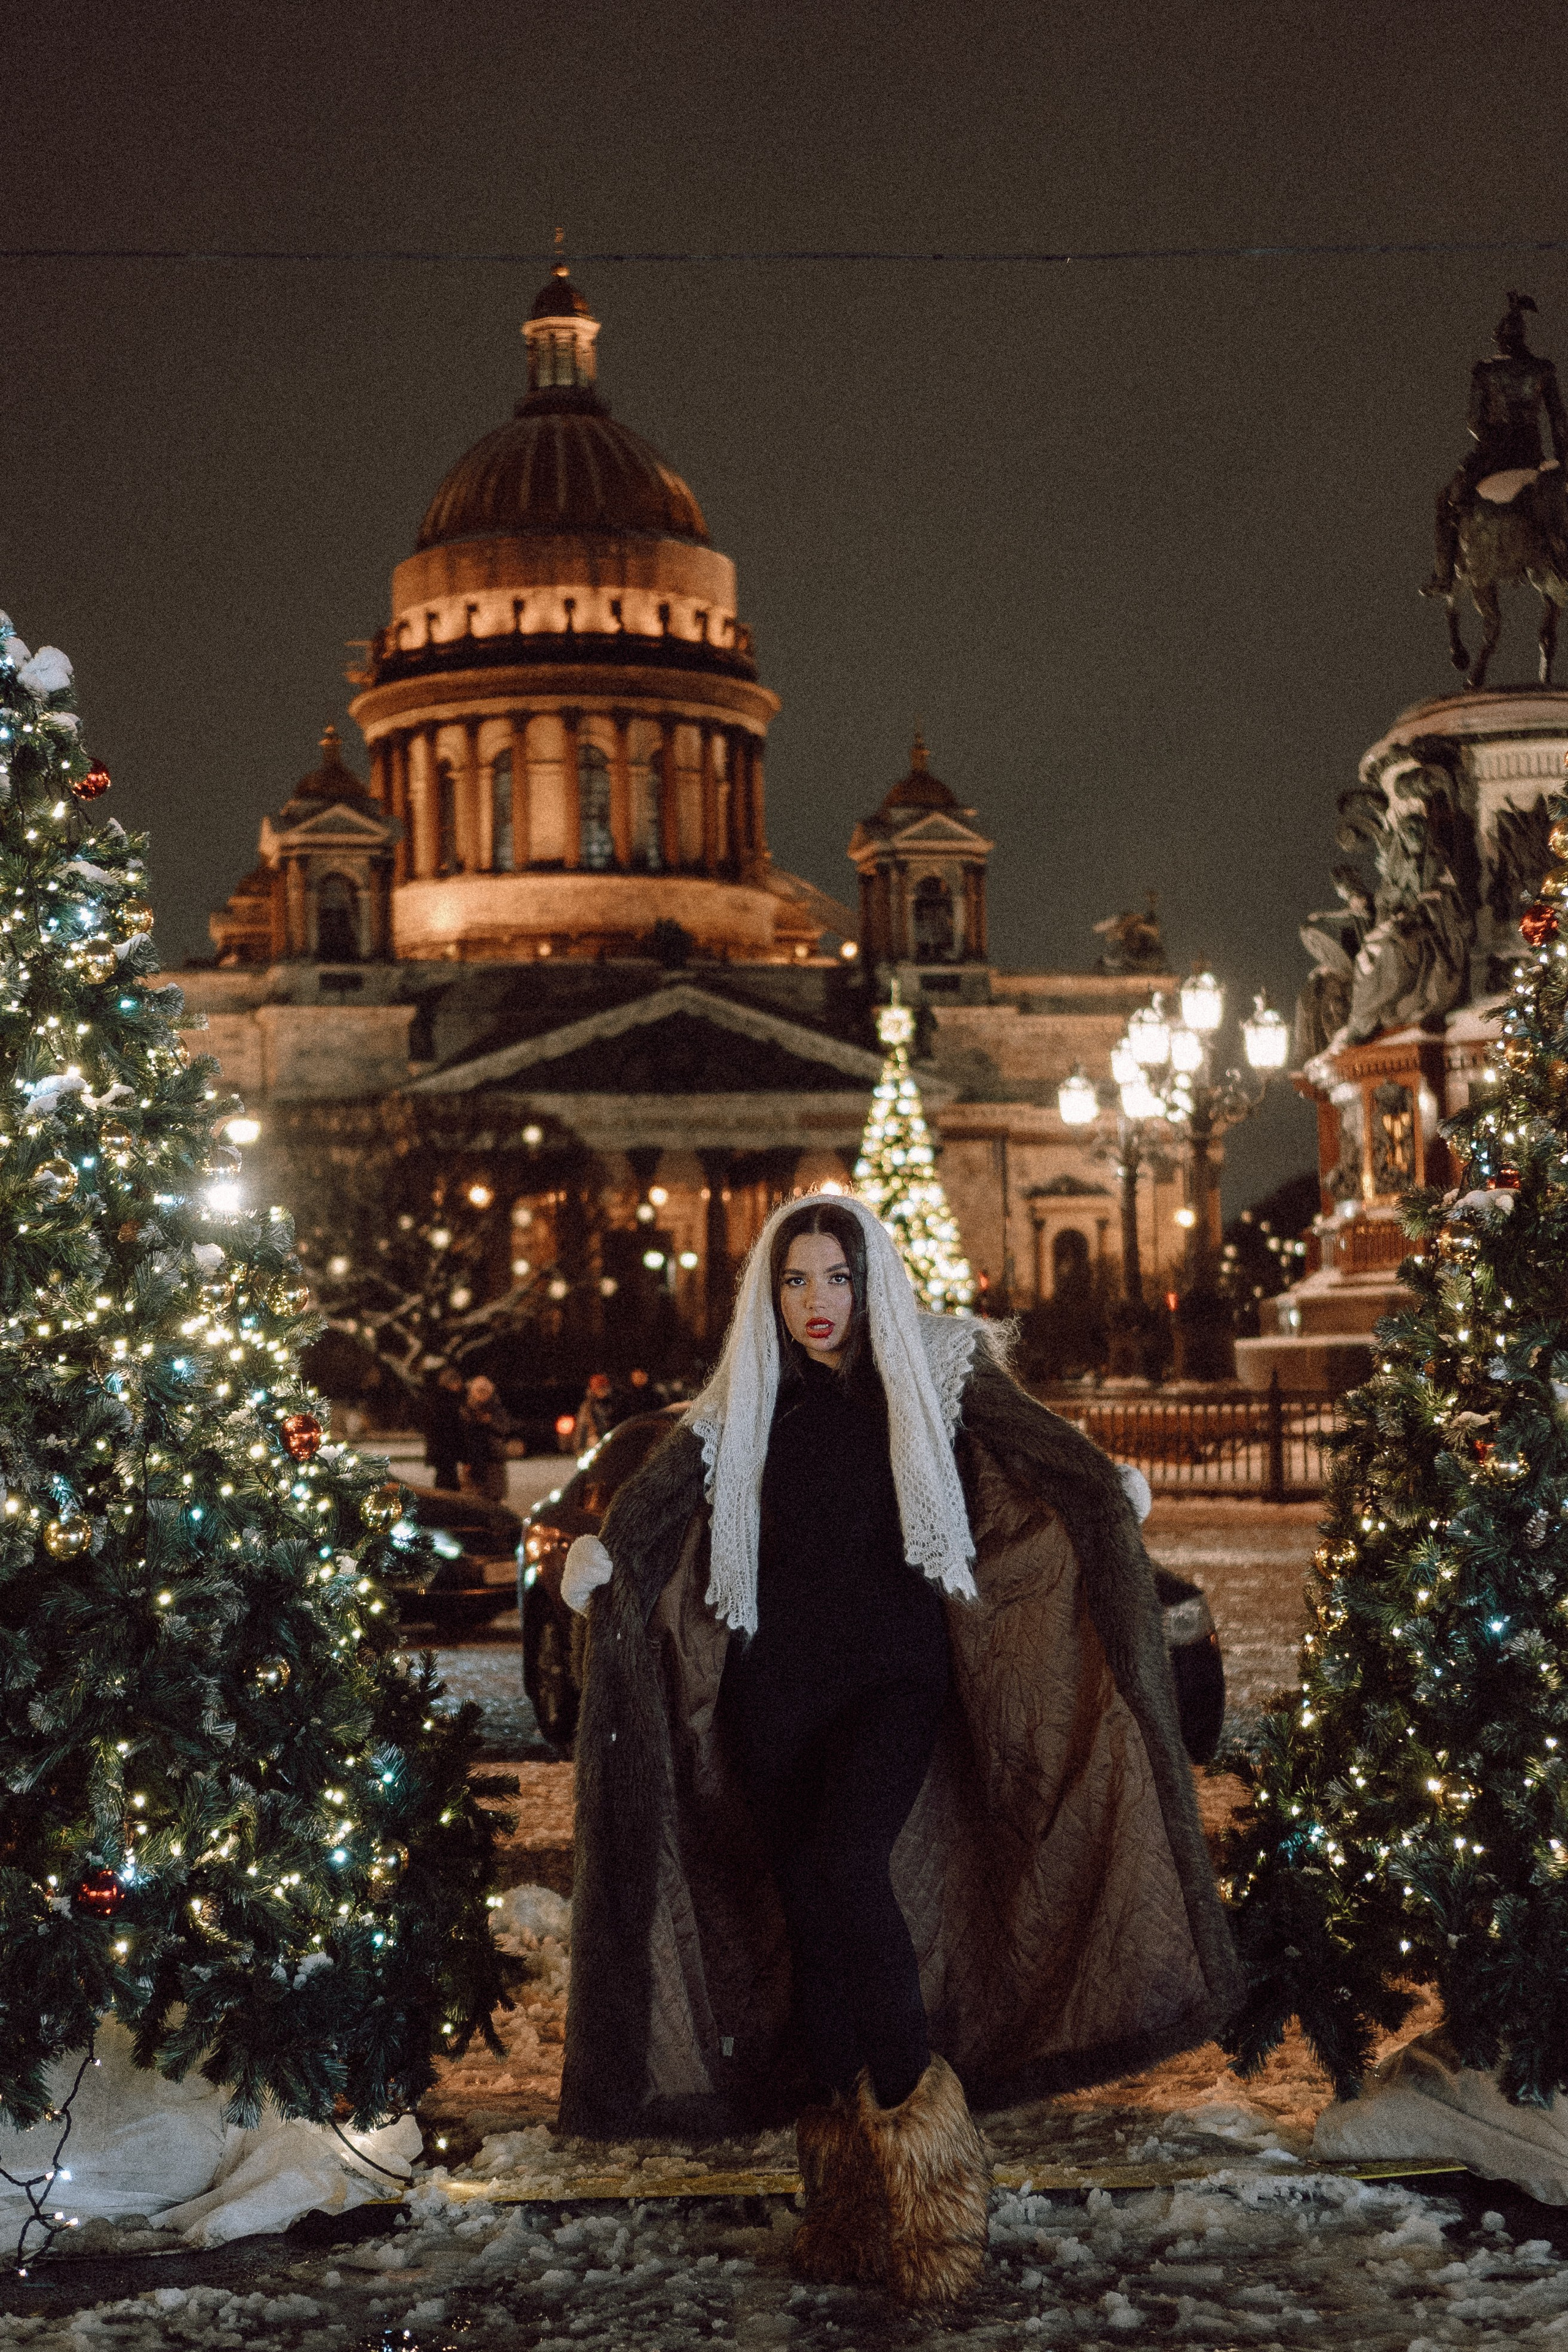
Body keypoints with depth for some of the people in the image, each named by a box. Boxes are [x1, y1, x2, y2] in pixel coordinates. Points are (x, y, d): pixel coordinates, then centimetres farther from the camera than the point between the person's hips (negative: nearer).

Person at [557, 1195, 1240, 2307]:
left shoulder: (930, 1376, 3)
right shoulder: (743, 1409, 9)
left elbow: (1039, 1444, -8)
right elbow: (655, 1503, -2)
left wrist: (1109, 1488, -24)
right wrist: (602, 1549, -19)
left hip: (892, 1678, -3)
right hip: (777, 1685, 3)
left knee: (846, 1868, -23)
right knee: (807, 1920, 3)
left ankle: (920, 2119, -9)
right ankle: (846, 2193, 10)